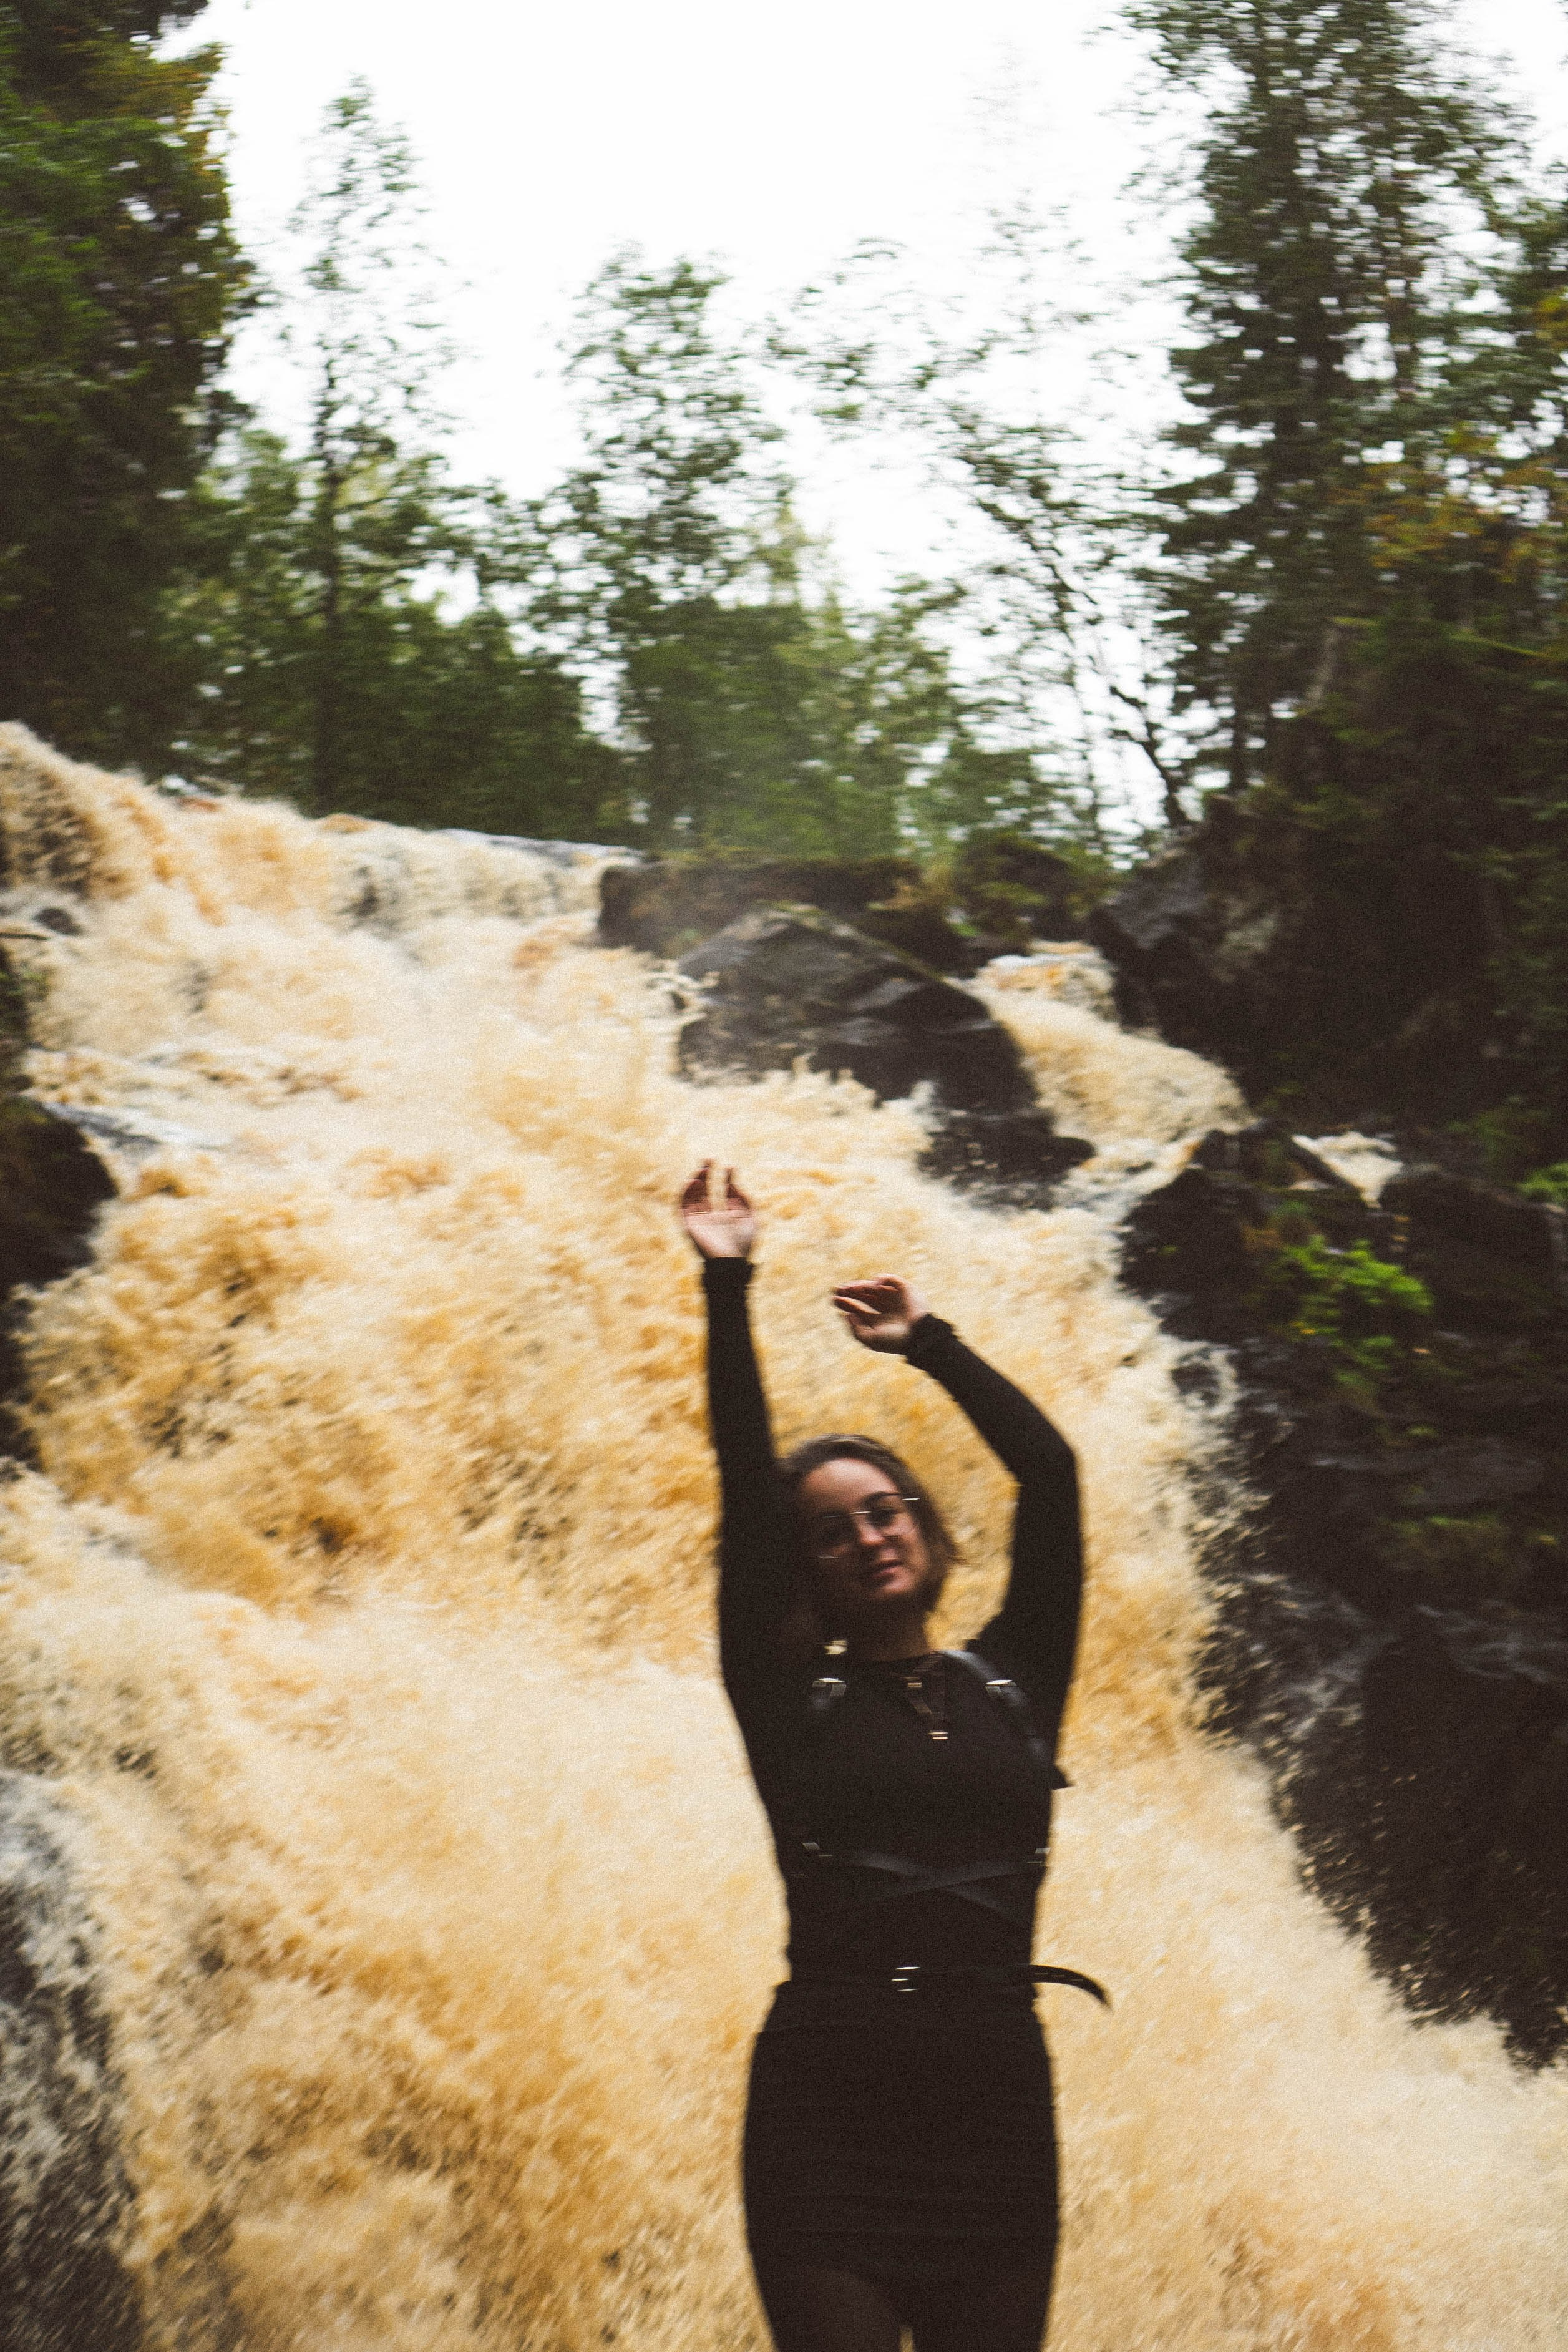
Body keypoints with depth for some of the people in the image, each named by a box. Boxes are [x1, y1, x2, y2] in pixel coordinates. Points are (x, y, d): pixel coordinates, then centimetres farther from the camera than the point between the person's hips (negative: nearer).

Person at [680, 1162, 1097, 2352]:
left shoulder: (1013, 1683, 12)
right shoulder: (793, 1703, 6)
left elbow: (1049, 1470, 10)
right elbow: (747, 1495, 4)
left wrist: (930, 1344, 18)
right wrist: (728, 1290, 5)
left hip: (995, 2106, 2)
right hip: (828, 2107, -2)